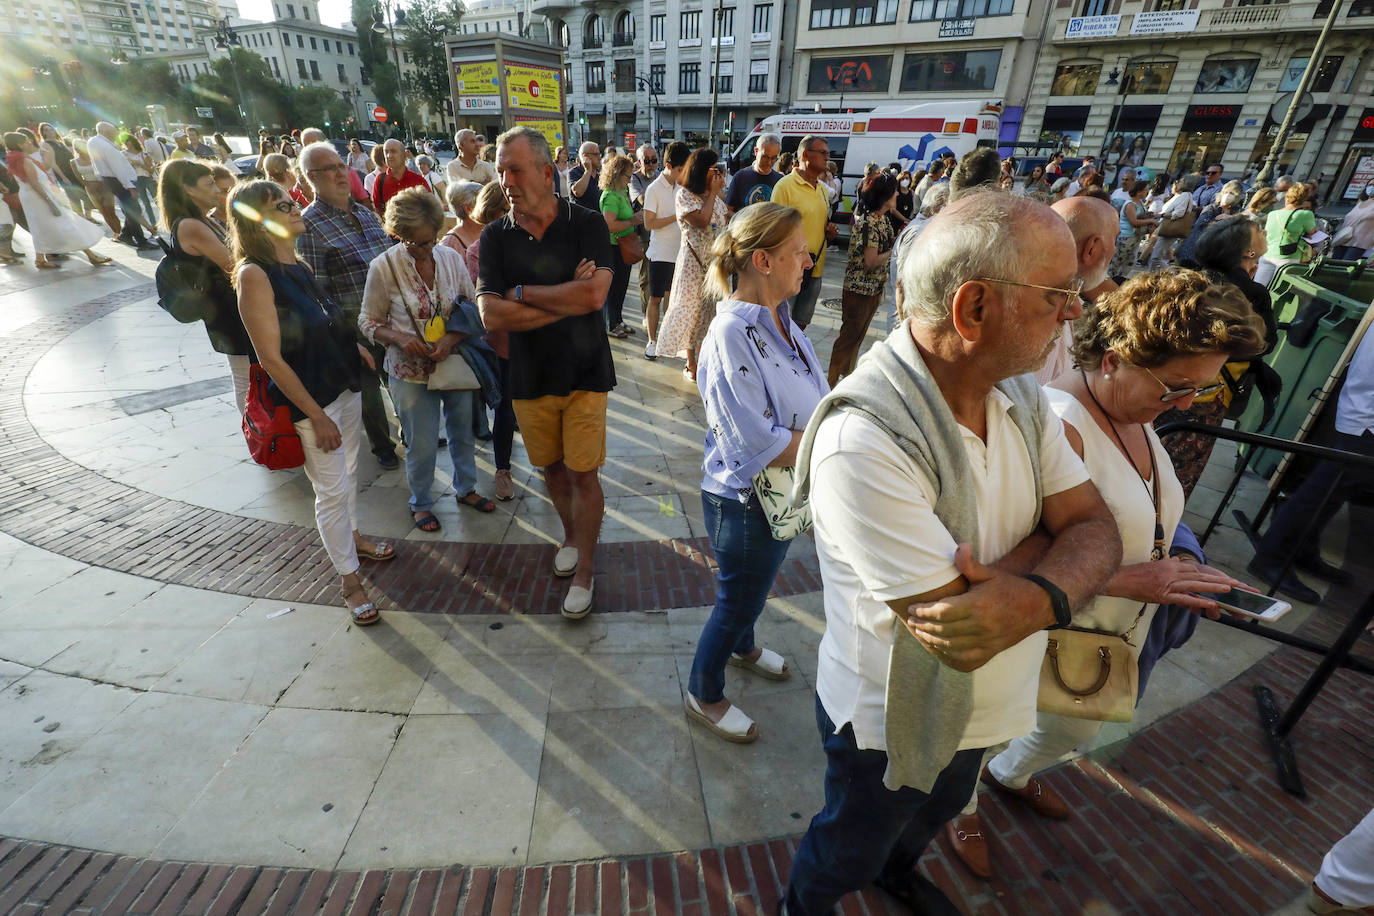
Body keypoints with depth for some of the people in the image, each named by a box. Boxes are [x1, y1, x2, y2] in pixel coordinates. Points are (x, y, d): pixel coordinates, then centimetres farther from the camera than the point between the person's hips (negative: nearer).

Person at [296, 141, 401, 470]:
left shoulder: (364, 211, 10)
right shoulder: (309, 224, -10)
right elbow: (316, 287, -13)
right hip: (355, 321, -5)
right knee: (368, 386, 9)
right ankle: (381, 446, 27)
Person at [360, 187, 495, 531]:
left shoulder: (451, 258, -4)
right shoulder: (383, 266, -10)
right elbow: (369, 322, -2)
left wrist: (452, 339, -15)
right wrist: (401, 338, -21)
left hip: (456, 362, 3)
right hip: (412, 372, -2)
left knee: (463, 431, 17)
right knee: (421, 444, 8)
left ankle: (466, 488, 41)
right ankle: (421, 503, 34)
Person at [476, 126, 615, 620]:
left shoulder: (587, 224, -7)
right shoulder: (495, 236, -1)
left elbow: (595, 294, -24)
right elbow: (491, 315, -14)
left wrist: (523, 292, -15)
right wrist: (567, 301, -18)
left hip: (583, 373, -2)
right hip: (529, 376, 3)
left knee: (583, 473, 2)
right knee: (551, 467, 15)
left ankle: (584, 570, 19)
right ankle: (571, 534, 42)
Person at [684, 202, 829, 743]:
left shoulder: (778, 320, 1)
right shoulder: (732, 333, -27)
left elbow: (811, 403, 4)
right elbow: (758, 443, -29)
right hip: (744, 501, -8)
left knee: (755, 583, 30)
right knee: (737, 599, 13)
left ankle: (742, 647, 60)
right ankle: (703, 695, 40)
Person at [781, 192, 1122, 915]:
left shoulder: (1018, 392, -10)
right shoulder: (862, 442, -38)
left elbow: (1096, 530, -10)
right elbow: (958, 627, -36)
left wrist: (1041, 597, -30)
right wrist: (1043, 539, -21)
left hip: (976, 711, 7)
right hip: (892, 726, -7)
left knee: (935, 813, 37)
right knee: (847, 854, 26)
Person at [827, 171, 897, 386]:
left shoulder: (883, 219, 8)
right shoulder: (869, 222, -21)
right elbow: (871, 262, -23)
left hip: (875, 288, 9)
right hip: (859, 289, -9)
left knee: (857, 335, 18)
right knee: (850, 334, -1)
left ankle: (846, 373, 32)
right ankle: (831, 381, 10)